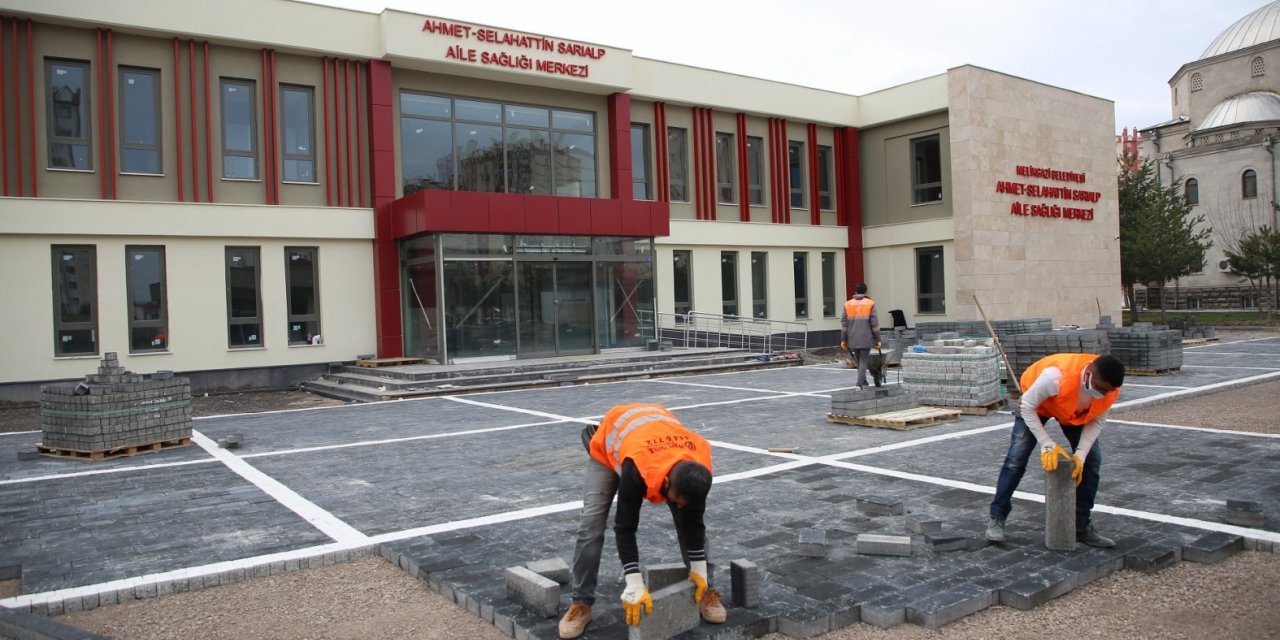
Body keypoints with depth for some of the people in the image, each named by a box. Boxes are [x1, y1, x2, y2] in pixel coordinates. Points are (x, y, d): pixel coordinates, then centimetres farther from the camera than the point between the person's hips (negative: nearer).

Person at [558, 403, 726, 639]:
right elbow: (625, 527, -38)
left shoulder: (699, 467, -34)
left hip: (664, 445, 3)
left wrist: (699, 571, -12)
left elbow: (694, 521, -18)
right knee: (591, 524, -14)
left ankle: (705, 591, 9)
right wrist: (635, 587, -39)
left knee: (690, 518, -7)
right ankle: (581, 603, -3)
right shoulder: (636, 469, -48)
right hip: (610, 441, -3)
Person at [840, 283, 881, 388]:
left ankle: (863, 381, 22)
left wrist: (843, 339, 10)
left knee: (858, 360, 15)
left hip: (853, 339, 3)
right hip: (866, 339, -3)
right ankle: (860, 381, -11)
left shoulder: (848, 304, 4)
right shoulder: (870, 304, -4)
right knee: (863, 360, 1)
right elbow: (874, 324, -6)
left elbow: (844, 323, 4)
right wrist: (878, 339, 0)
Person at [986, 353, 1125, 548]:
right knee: (1016, 458, -11)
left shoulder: (1110, 388, -30)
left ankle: (1082, 525, 8)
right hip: (1036, 404, -4)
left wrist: (1080, 454, -26)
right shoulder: (1056, 376, -45)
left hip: (1077, 412, 5)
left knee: (1092, 459, -4)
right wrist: (1047, 444, -33)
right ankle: (997, 518, -1)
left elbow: (1097, 421, -15)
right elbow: (1027, 406, -31)